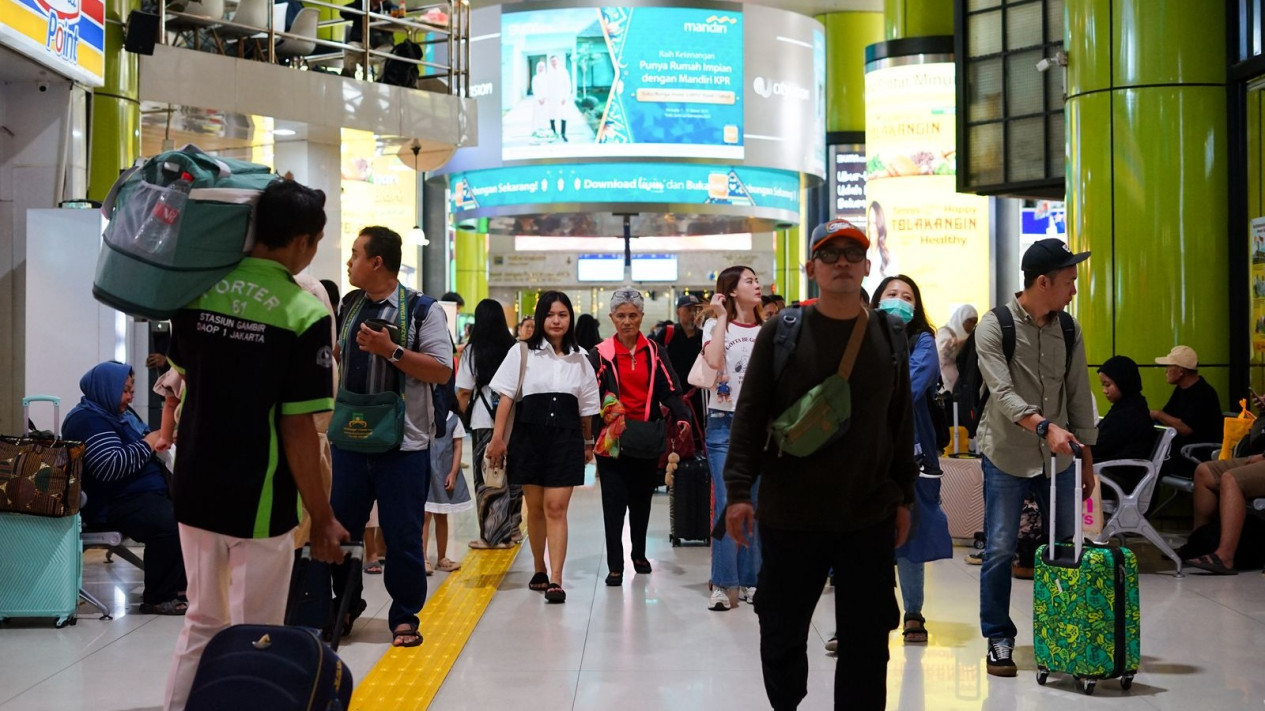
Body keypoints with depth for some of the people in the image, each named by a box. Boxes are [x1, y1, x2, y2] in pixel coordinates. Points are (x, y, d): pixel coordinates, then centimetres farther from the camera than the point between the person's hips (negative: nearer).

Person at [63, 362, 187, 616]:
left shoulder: (121, 412, 20)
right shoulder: (89, 421, -12)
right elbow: (111, 467, -24)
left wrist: (157, 443, 13)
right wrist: (147, 444, -15)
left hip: (147, 491, 11)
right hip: (115, 503, -11)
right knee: (169, 525, -32)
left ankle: (177, 584, 12)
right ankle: (157, 599, -20)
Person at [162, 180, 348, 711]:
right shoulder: (303, 313, -16)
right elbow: (297, 429, -16)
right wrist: (321, 517, -8)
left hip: (194, 491, 5)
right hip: (258, 502, -5)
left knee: (202, 624, 21)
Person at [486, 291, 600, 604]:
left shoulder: (580, 358, 9)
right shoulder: (522, 353, 2)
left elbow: (586, 406, 16)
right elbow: (506, 397, -1)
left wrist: (588, 443, 18)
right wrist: (497, 437, -7)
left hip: (566, 438, 0)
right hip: (529, 435, 0)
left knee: (556, 508, -8)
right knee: (535, 508, 9)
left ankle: (555, 580, -13)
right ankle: (539, 570, 26)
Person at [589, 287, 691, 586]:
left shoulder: (654, 351, 8)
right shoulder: (601, 354, 0)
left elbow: (669, 390, 1)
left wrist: (682, 416, -17)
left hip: (647, 438, 3)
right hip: (612, 438, -3)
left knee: (642, 499, 14)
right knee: (614, 501, -4)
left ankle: (639, 554, 32)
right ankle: (615, 566, -1)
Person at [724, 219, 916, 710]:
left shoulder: (888, 335, 6)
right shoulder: (781, 333, -2)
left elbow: (901, 423, 11)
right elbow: (749, 416, -3)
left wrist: (903, 498, 10)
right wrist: (739, 490, -10)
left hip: (870, 517, 1)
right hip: (790, 516, -1)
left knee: (867, 641, 5)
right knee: (781, 632, 11)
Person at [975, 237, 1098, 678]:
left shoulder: (1069, 330, 6)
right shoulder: (994, 327, -10)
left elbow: (1079, 397, 10)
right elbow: (1003, 394, -20)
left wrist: (1087, 459, 10)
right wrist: (1046, 426, -34)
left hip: (1058, 458, 5)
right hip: (1006, 458, -4)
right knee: (1000, 551, -3)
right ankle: (999, 640, 10)